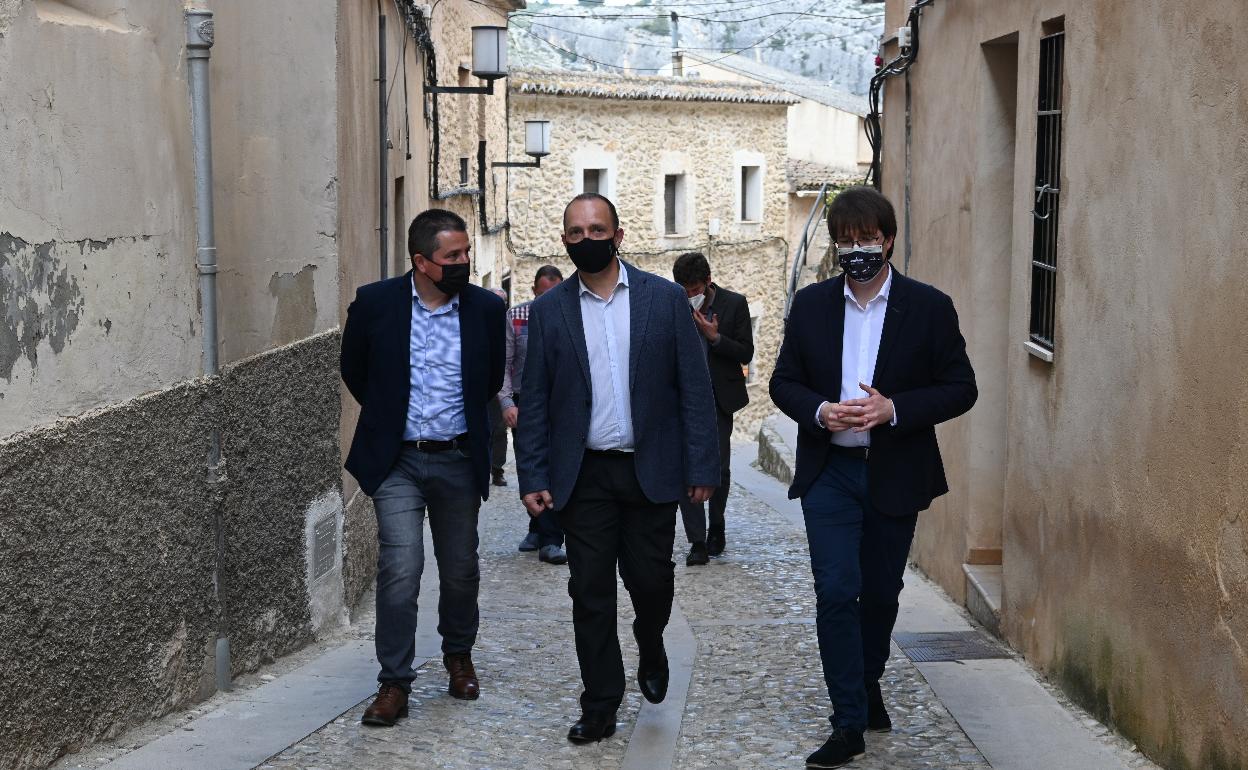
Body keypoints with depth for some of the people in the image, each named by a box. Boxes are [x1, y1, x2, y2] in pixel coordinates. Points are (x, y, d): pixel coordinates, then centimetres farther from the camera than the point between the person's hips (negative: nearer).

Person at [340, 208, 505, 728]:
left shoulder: (485, 308, -3)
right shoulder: (375, 303, -7)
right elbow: (353, 371, 9)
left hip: (459, 460, 2)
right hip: (397, 460, -2)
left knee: (460, 570, 13)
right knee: (400, 569, -11)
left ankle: (458, 656, 37)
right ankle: (394, 684, -1)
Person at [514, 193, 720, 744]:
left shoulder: (665, 298, 0)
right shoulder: (549, 310, 3)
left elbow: (694, 387, -1)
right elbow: (534, 401, 4)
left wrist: (702, 467, -6)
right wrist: (533, 477, -3)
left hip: (651, 470, -1)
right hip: (584, 474, 1)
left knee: (650, 579, 5)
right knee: (590, 593, 3)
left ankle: (651, 651, 38)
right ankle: (600, 708, 15)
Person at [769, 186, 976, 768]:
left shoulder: (929, 307, -4)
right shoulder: (811, 305, 3)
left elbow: (961, 388, -4)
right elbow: (784, 382, 7)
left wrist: (893, 409, -19)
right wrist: (820, 411, -15)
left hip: (895, 474, 0)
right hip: (829, 472, 0)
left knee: (880, 593, 13)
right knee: (836, 592, -8)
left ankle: (867, 685, 39)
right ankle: (849, 723, -2)